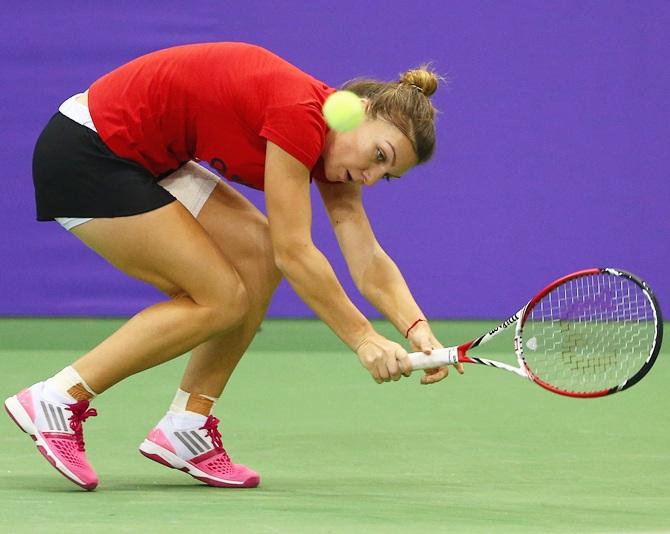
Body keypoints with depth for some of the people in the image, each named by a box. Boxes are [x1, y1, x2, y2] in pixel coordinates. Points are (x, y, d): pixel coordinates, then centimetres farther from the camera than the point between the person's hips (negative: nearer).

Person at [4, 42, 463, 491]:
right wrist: (362, 337, -19)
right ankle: (55, 401, -6)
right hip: (84, 155, -9)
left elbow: (368, 259, 0)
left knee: (258, 257, 0)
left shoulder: (332, 148, 3)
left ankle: (186, 428, 6)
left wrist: (418, 330, -15)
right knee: (222, 299, -8)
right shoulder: (299, 114, -24)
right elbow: (294, 253, -23)